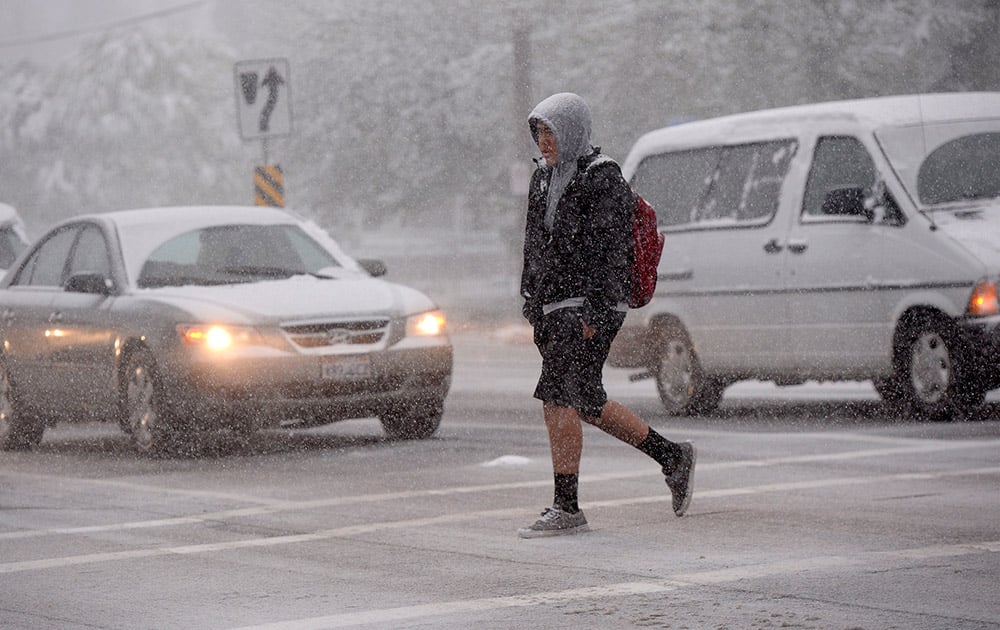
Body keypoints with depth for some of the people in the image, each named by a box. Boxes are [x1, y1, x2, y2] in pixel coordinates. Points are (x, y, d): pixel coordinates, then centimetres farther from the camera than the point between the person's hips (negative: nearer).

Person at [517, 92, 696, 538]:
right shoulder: (544, 178, 16)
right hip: (555, 307, 9)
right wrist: (532, 304, 17)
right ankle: (671, 456, 23)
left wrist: (593, 314, -21)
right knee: (587, 403, 10)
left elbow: (608, 250, -16)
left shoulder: (602, 178, -10)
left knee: (558, 399, -13)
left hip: (589, 306, -9)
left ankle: (566, 508, -10)